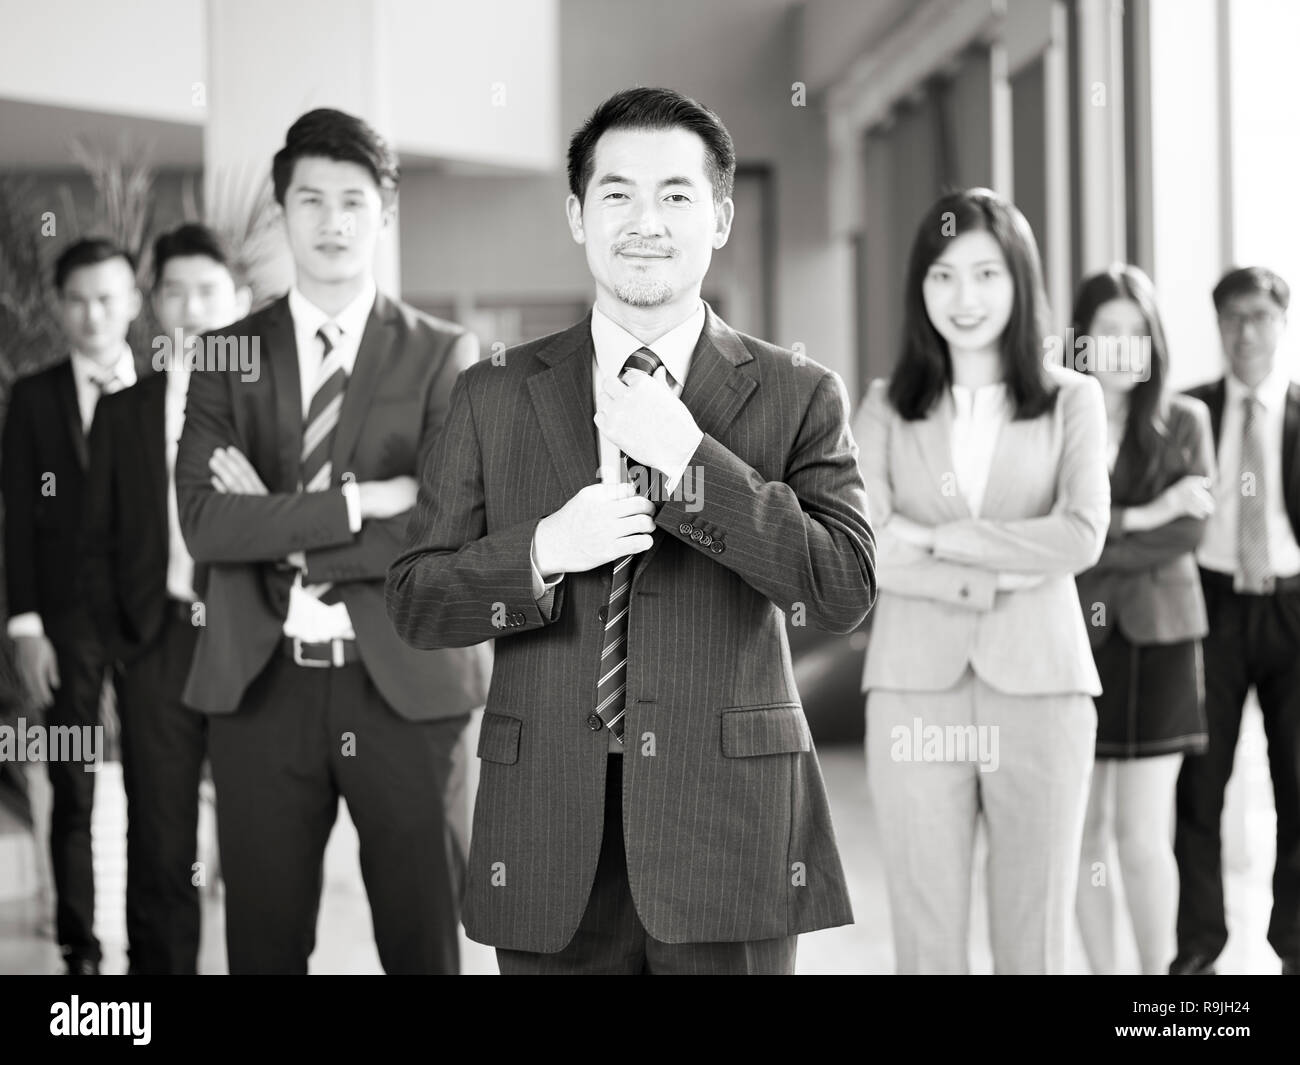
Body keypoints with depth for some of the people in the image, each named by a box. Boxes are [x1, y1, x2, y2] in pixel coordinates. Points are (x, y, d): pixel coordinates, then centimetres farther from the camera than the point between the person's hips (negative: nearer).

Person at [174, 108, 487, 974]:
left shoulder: (445, 355, 2)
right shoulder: (227, 355, 7)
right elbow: (205, 522, -7)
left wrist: (283, 529, -8)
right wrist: (362, 500, -14)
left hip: (405, 684, -1)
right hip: (261, 685, 2)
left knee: (422, 943, 5)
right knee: (263, 943, 8)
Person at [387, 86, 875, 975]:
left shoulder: (797, 396, 3)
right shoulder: (495, 398, 8)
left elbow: (846, 591, -8)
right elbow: (415, 602, 6)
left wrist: (689, 458, -14)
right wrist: (542, 552, -13)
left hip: (730, 835, -1)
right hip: (550, 839, 1)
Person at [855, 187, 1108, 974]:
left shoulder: (1073, 401, 7)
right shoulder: (887, 408, 8)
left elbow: (1081, 537, -8)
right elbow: (862, 550, -6)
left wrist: (934, 539, -9)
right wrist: (997, 577, -12)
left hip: (1040, 688, 0)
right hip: (915, 692, 0)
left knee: (1035, 938, 5)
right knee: (926, 939, 4)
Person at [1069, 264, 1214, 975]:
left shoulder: (1183, 422, 3)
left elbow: (1187, 533, -8)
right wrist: (1142, 517, -13)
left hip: (1156, 643, 0)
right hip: (1069, 645, 0)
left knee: (1143, 837, -5)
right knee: (1086, 831, 7)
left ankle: (1158, 972, 9)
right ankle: (1101, 969, 18)